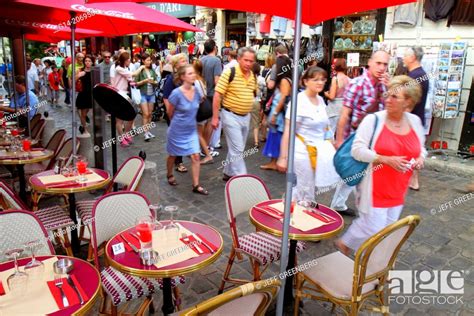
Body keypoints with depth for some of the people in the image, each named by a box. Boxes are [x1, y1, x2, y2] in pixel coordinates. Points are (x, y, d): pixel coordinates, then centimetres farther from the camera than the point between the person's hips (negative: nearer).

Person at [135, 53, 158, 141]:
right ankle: (145, 133, -3)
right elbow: (136, 83, -6)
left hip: (151, 94, 4)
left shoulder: (152, 70, 5)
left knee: (150, 114, 9)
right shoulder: (139, 71, -6)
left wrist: (153, 82, -11)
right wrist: (144, 81, -18)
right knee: (145, 114, -6)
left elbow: (157, 82, 10)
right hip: (143, 94, -4)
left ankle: (148, 131, 18)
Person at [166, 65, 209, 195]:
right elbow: (170, 113, -7)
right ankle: (170, 175, 44)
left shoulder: (196, 91, -7)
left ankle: (196, 185, 9)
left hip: (191, 130, 4)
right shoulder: (176, 93, -22)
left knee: (195, 157, -1)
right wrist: (178, 122, 9)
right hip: (177, 130, -4)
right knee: (173, 155, 16)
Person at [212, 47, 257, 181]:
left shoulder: (253, 76, 5)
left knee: (237, 149, 15)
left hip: (246, 116, 7)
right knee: (237, 149, -7)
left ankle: (228, 173, 32)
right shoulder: (229, 73, -15)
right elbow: (217, 95, -14)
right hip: (231, 116, -7)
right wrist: (215, 117, -15)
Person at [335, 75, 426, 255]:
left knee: (387, 229, 15)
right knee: (373, 227, -3)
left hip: (398, 189, 6)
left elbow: (420, 148, 19)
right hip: (375, 187, -6)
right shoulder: (373, 120, -13)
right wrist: (386, 160, -24)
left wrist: (420, 159, -4)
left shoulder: (415, 121, 4)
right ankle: (343, 244, 24)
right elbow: (357, 150, -16)